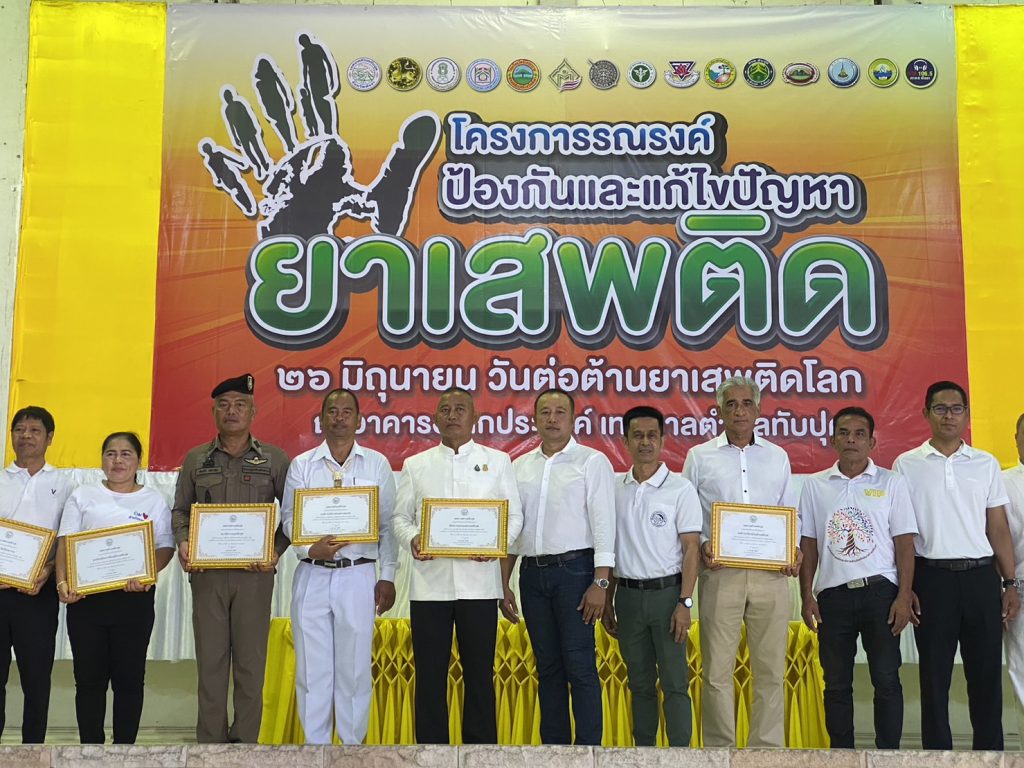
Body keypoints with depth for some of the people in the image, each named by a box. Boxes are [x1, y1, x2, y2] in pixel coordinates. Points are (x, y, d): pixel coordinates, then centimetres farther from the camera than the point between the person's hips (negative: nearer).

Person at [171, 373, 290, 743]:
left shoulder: (274, 459, 4)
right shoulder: (195, 459, 9)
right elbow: (180, 510, 13)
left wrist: (276, 550, -8)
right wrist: (183, 542, -5)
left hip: (255, 572, -1)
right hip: (207, 571, 2)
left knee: (250, 660, 3)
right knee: (210, 659, 5)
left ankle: (246, 739, 12)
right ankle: (210, 740, 14)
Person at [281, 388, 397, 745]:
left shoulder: (377, 464, 7)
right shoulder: (301, 465, 8)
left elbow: (388, 524, 6)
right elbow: (288, 517, 4)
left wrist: (387, 576, 1)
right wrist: (310, 548, -15)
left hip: (358, 577, -1)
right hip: (312, 576, 1)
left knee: (355, 666, 3)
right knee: (312, 665, 5)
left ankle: (354, 742, 15)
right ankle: (315, 743, 16)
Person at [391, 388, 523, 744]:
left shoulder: (497, 461, 9)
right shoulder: (415, 465, 12)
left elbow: (514, 515, 8)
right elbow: (400, 517, 11)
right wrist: (411, 540, -11)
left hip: (478, 582, -1)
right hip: (429, 581, 1)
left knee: (479, 673, 4)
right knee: (430, 673, 5)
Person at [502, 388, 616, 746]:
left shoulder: (592, 461, -1)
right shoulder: (521, 467, 13)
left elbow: (603, 524, -7)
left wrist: (600, 582, -14)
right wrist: (504, 584, 10)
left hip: (574, 569, -5)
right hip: (533, 572, 5)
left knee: (579, 665, -5)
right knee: (547, 665, 10)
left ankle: (589, 747, 3)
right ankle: (554, 746, 18)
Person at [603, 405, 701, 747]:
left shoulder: (680, 489, -5)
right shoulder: (614, 488, 6)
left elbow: (691, 549, -7)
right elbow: (608, 548, 11)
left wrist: (685, 603, -13)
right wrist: (608, 601, 9)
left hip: (666, 592, -4)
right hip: (628, 594, 4)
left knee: (674, 683, -1)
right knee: (639, 683, 12)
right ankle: (643, 750, 21)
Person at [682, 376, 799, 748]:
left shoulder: (778, 457, 15)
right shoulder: (700, 456, 8)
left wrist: (794, 549, -1)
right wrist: (702, 545, -9)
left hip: (771, 574, 2)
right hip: (720, 573, -2)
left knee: (771, 669, 4)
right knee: (717, 671, 0)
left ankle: (767, 748, 14)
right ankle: (720, 750, 10)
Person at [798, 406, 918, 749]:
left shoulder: (891, 483, 2)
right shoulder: (815, 485, 7)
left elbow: (904, 543, 0)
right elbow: (808, 545, 8)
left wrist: (904, 597, -7)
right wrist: (807, 596, 2)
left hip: (880, 591, -2)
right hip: (833, 593, 2)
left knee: (886, 679, 0)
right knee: (836, 683, 8)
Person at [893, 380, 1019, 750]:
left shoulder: (986, 464, 9)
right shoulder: (906, 465, 2)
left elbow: (998, 529, 10)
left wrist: (1010, 584, 5)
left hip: (981, 576, 2)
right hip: (932, 576, -2)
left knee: (986, 671, 6)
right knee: (934, 672, 5)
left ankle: (990, 749, 17)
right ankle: (937, 751, 15)